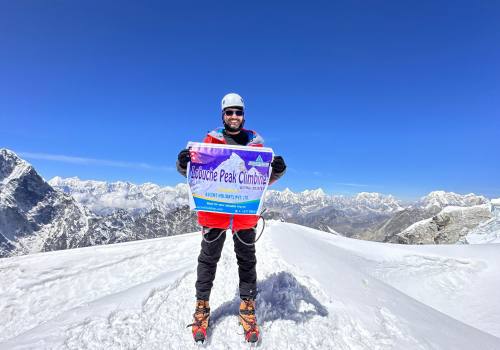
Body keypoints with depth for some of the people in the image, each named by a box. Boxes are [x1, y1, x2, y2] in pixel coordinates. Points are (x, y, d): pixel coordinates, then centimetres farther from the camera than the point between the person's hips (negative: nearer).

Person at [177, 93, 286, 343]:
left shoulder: (255, 141, 5)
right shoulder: (211, 139, 3)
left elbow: (265, 179, 5)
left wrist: (277, 170, -17)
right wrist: (184, 165, -19)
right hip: (214, 209, 0)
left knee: (246, 259, 12)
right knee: (208, 258, 10)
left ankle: (248, 306, 29)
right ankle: (202, 306, 28)